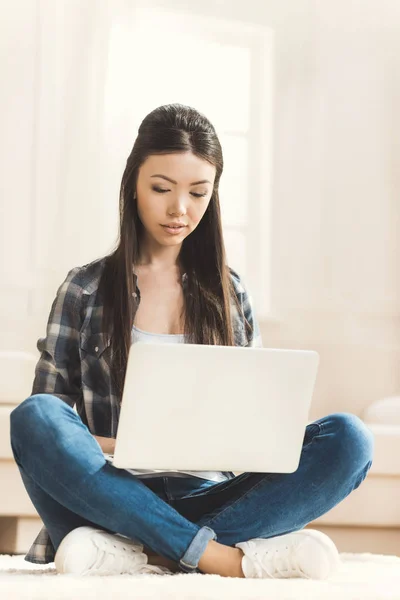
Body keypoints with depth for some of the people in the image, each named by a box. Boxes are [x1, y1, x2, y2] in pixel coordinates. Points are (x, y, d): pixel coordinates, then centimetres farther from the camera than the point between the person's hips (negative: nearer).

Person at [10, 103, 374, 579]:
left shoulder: (228, 291, 17)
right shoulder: (85, 290, 9)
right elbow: (44, 425, 5)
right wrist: (118, 447, -16)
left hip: (207, 497, 2)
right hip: (115, 493, -2)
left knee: (347, 437, -22)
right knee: (34, 417, -32)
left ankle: (139, 555, -34)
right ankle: (221, 557, -35)